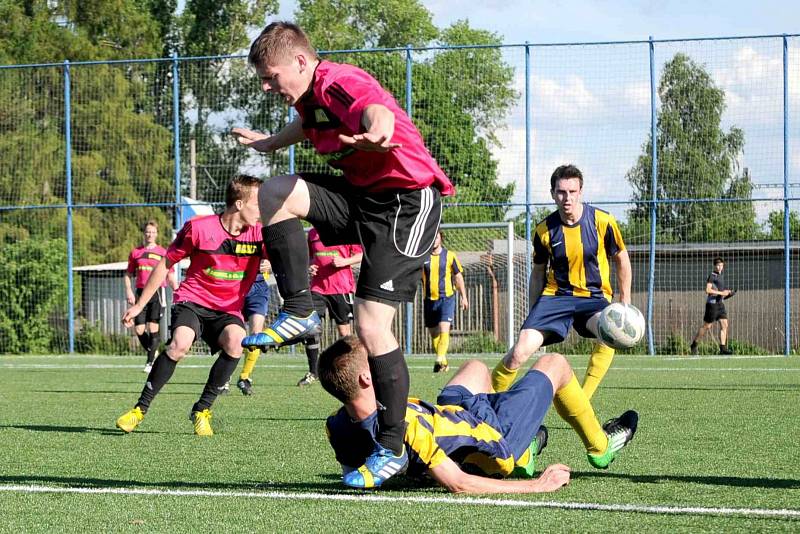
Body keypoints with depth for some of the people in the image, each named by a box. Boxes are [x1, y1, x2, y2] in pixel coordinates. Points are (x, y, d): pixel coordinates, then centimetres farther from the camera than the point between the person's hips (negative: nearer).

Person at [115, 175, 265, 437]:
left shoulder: (259, 233, -3)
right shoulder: (198, 228, -10)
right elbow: (165, 264, 0)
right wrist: (139, 305, 2)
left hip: (228, 310, 2)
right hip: (192, 299, -2)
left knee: (235, 342, -31)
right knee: (180, 344, -32)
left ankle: (202, 410, -14)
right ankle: (140, 408, -15)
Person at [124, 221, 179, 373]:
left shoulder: (163, 253, 5)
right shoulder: (135, 253, 11)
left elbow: (171, 278, 8)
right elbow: (128, 275, 16)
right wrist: (128, 291, 2)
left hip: (157, 291, -3)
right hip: (141, 292, 3)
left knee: (153, 327, -11)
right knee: (139, 329, -2)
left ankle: (151, 361, -2)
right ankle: (151, 353, 22)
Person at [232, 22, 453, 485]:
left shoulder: (339, 82, -20)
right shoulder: (310, 96, 8)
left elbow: (377, 109, -45)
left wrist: (376, 134, -69)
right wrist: (269, 143, 52)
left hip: (408, 201, -9)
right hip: (364, 197, 9)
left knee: (372, 325, -14)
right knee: (276, 195, -10)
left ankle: (392, 447, -4)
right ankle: (300, 314, -3)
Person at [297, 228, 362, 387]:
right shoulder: (312, 233, 10)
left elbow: (361, 255, -1)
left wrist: (344, 261, -17)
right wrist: (309, 267, 1)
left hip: (342, 288, -3)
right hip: (318, 287, 3)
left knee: (343, 329, 3)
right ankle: (312, 372, 2)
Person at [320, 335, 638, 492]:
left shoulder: (338, 428, -23)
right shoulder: (402, 425, -46)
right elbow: (458, 484, -41)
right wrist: (537, 485, -33)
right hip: (495, 437, -7)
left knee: (477, 367, 35)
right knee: (554, 364, 12)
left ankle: (524, 453, 49)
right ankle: (600, 447, 36)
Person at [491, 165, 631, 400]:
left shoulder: (602, 221, -9)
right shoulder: (545, 230, -4)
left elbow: (621, 258, 7)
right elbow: (538, 273, 11)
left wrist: (625, 301, 6)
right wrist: (534, 315, 12)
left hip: (594, 296, -1)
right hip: (555, 295, 1)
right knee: (519, 353, -18)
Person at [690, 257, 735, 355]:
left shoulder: (720, 277, 18)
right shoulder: (712, 276, -9)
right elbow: (708, 290, -20)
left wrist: (728, 293, 11)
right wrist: (721, 293, -19)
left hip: (720, 303, 8)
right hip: (712, 303, -8)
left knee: (724, 325, -3)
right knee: (706, 326, -2)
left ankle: (723, 348, -5)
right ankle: (694, 344, 13)